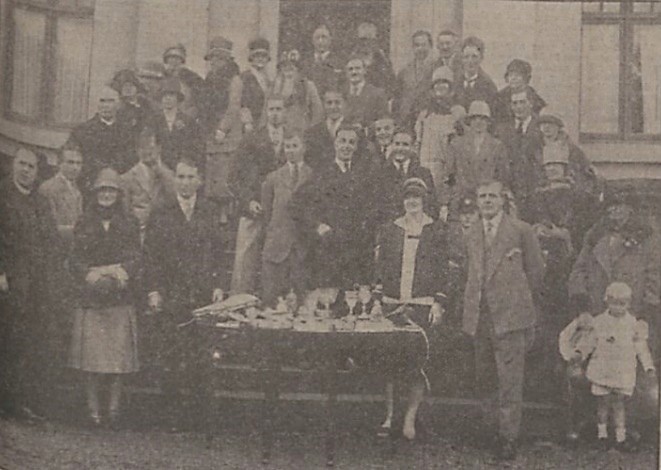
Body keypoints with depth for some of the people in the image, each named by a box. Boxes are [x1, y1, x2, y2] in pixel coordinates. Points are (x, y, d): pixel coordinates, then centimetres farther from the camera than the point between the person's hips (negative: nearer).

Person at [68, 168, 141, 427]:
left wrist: (100, 271, -12)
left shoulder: (129, 224, 10)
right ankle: (93, 407, 1)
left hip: (120, 299, 0)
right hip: (90, 299, 0)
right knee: (91, 353, -5)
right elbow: (76, 262, 4)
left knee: (118, 354, -4)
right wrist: (112, 271, -12)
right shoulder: (84, 225, 11)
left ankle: (114, 406, 4)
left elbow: (133, 262, 2)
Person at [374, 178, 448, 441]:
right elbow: (380, 268, 11)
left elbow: (443, 269, 3)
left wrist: (439, 302, -6)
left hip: (422, 305, -2)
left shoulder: (437, 231, 5)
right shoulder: (389, 230, 11)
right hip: (392, 303, 2)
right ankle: (388, 414, 7)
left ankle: (410, 419, 2)